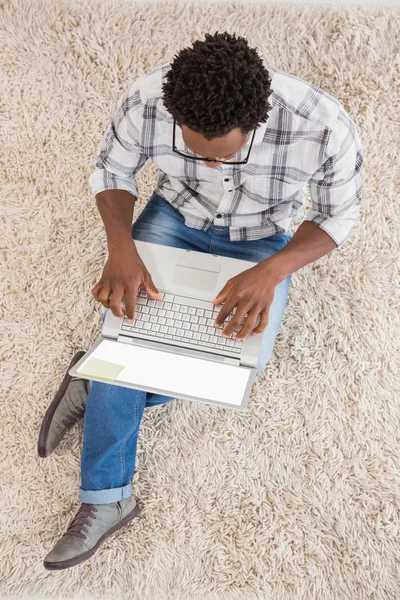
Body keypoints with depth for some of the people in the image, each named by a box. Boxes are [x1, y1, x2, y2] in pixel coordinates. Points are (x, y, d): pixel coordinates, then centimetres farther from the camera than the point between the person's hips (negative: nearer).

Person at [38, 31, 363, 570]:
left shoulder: (324, 127, -36)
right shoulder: (143, 105, -31)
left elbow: (338, 215, -17)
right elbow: (112, 171, -9)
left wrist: (270, 271, -32)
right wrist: (121, 249, -27)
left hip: (261, 237, 0)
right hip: (176, 215, 1)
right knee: (130, 320, -19)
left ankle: (101, 386, -1)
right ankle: (106, 498, -8)